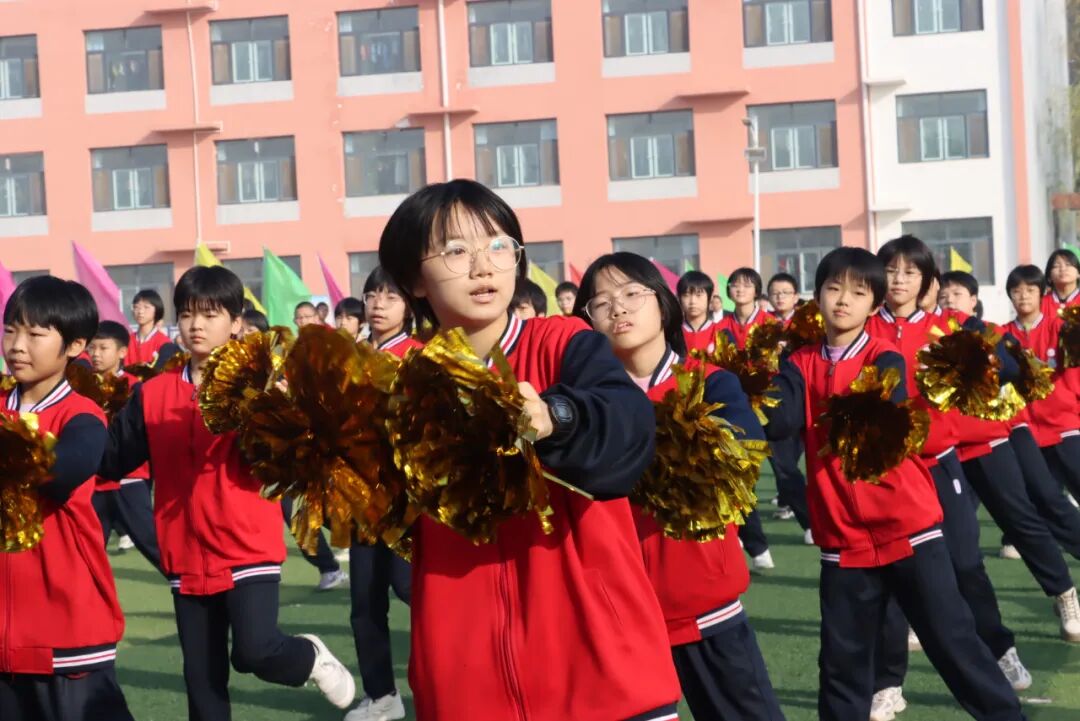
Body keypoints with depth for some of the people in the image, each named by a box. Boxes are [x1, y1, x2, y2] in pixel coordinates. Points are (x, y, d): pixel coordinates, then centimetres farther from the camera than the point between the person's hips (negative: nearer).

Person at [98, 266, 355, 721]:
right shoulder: (152, 393, 5)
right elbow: (112, 460, 3)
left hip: (248, 547, -4)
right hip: (187, 554, 4)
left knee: (254, 652, -17)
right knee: (202, 674, 9)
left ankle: (312, 658, 17)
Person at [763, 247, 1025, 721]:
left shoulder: (885, 359, -3)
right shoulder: (801, 365, 5)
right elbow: (779, 422, -13)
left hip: (908, 527, -2)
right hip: (843, 539, 2)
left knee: (951, 638, 2)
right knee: (842, 657, 9)